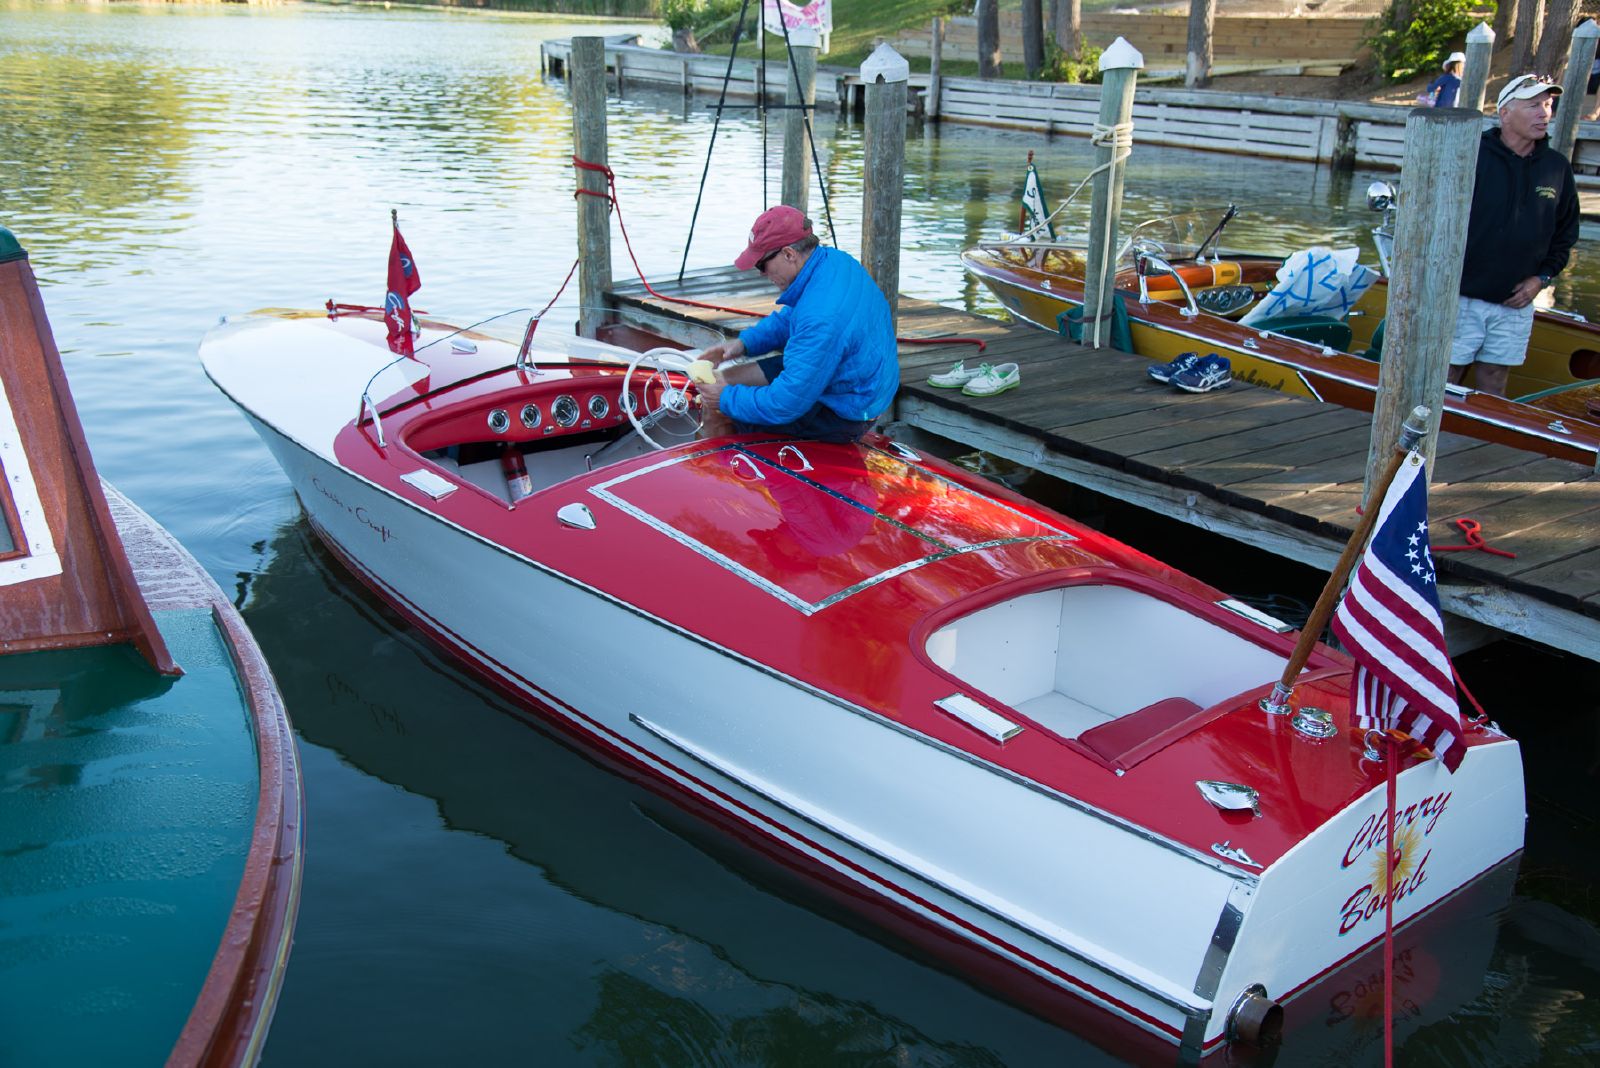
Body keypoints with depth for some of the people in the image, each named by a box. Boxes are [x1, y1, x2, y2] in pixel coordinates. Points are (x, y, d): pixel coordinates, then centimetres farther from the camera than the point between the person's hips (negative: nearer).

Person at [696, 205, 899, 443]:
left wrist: (727, 399, -15)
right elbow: (788, 318, 17)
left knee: (718, 410, -6)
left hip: (843, 414, -10)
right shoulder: (834, 260, -4)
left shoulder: (822, 316, -35)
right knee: (722, 379, 11)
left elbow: (785, 404, -29)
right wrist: (744, 342, 5)